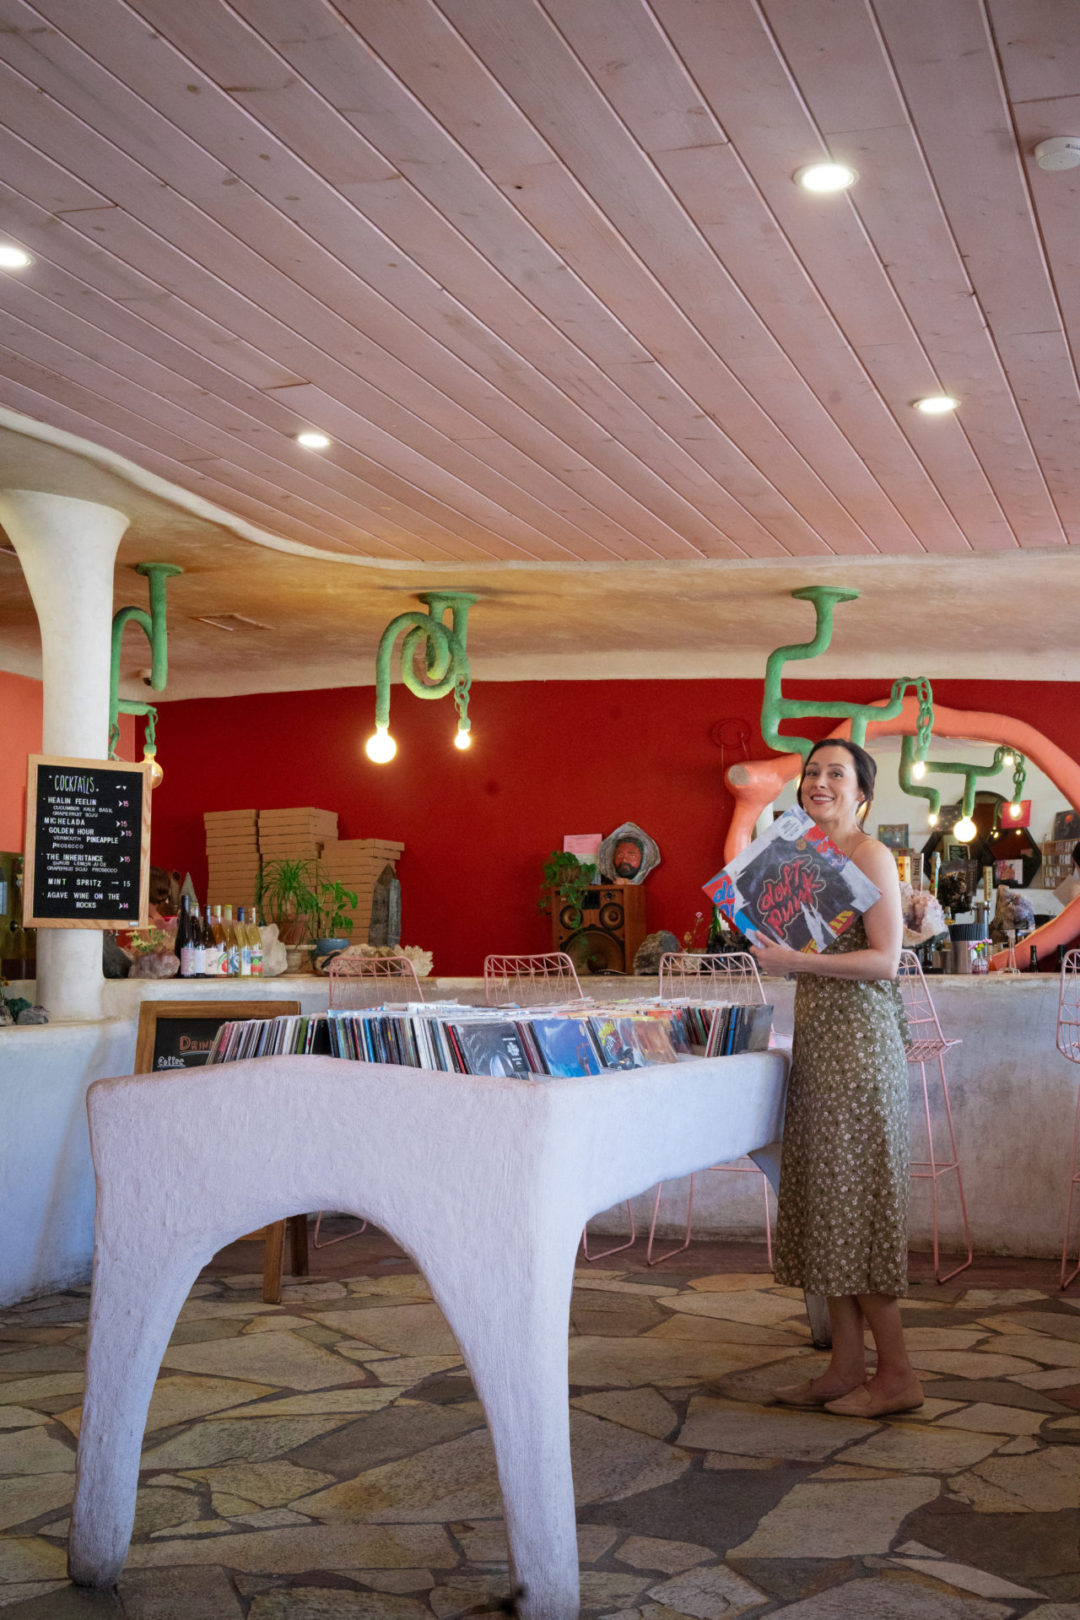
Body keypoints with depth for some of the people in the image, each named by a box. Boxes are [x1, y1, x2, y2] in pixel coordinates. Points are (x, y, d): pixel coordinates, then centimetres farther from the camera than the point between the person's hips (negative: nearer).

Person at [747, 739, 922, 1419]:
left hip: (860, 1038, -9)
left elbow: (885, 959, -16)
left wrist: (796, 960, -18)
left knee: (856, 1200, -5)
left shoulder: (870, 853, -8)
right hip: (818, 1039, 9)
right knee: (828, 1205, 9)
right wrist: (771, 939, 10)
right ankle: (846, 1368, 15)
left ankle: (897, 1375, 4)